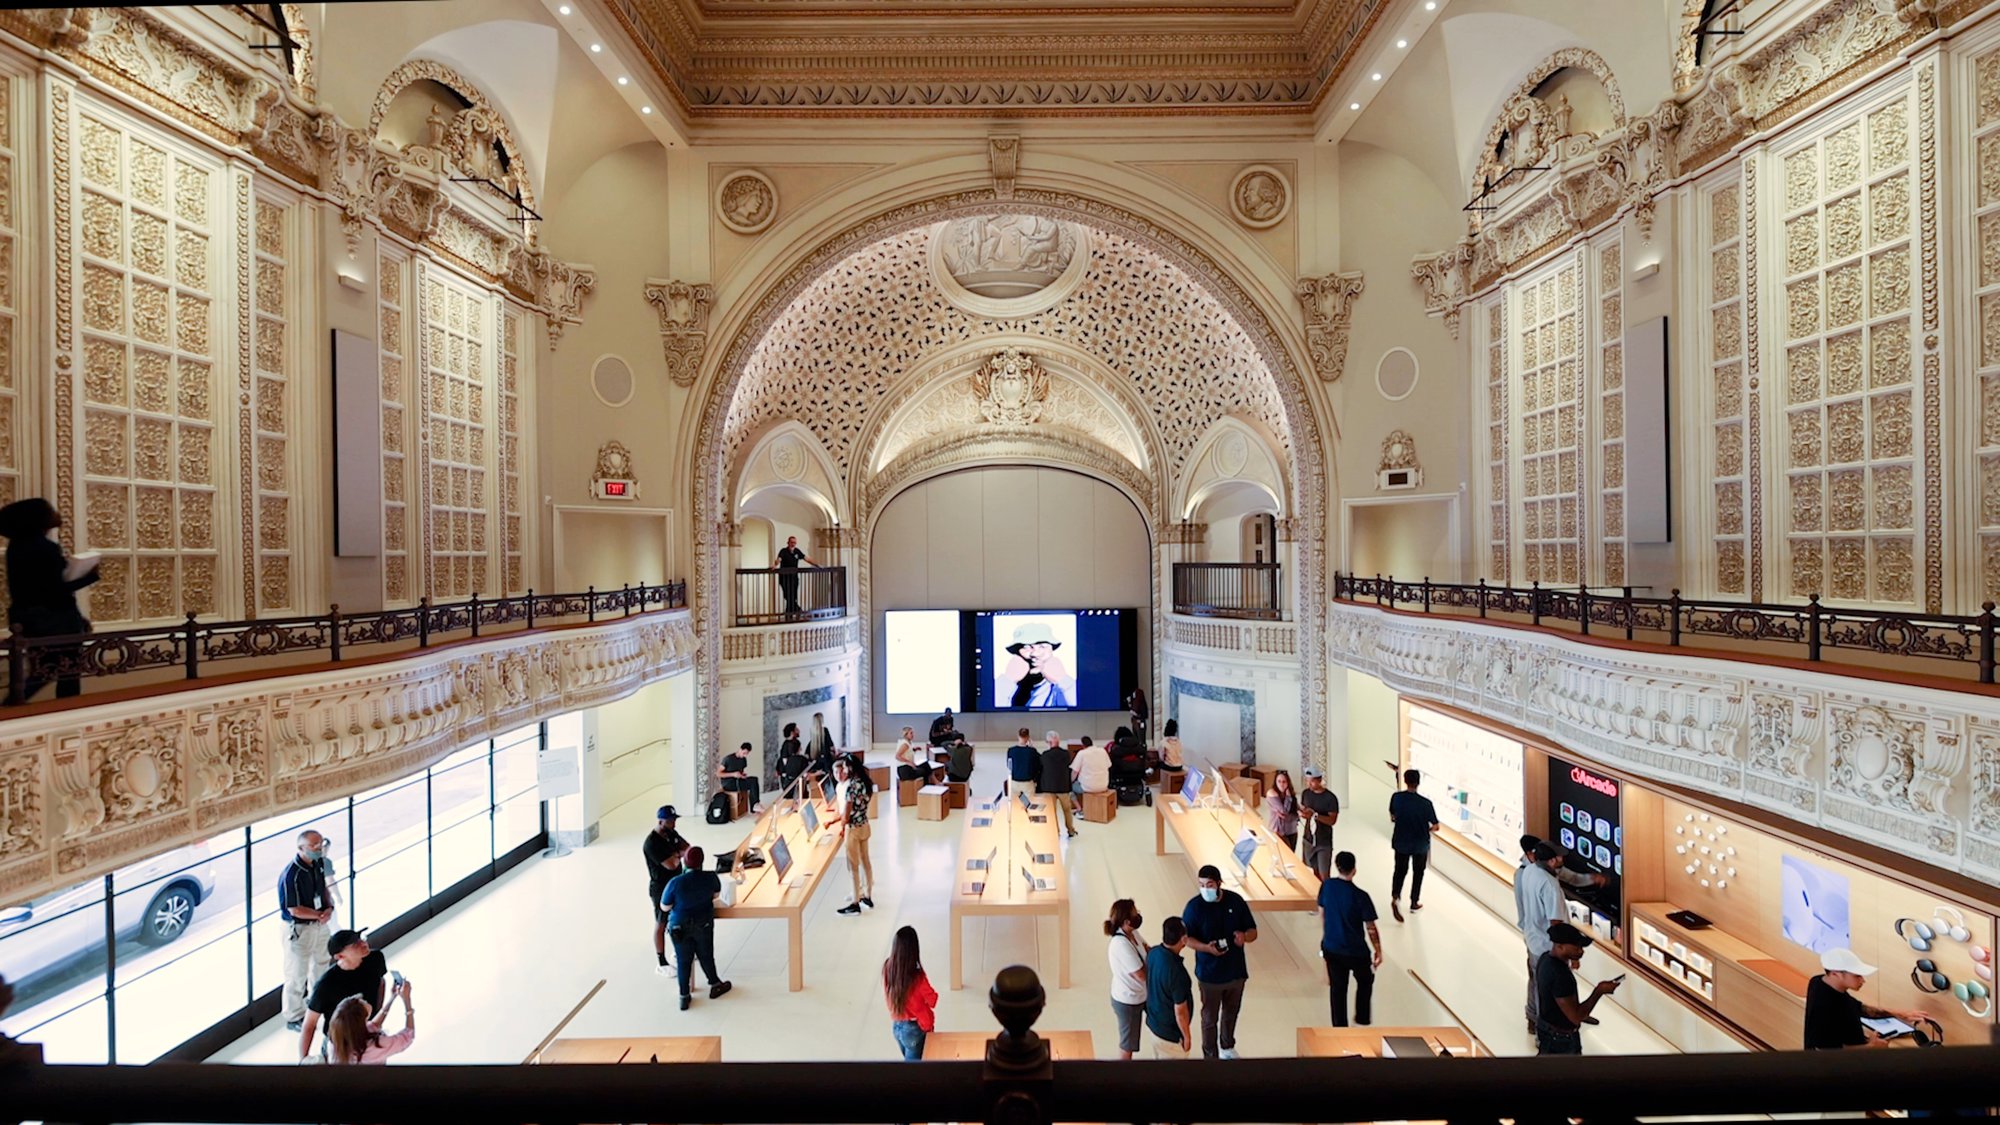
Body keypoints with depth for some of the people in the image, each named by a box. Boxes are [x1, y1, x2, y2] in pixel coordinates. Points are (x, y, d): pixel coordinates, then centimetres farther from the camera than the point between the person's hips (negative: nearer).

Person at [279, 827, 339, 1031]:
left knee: (321, 964, 24)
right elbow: (295, 910, -24)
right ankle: (294, 1018, 25)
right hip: (299, 929, -8)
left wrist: (329, 908, -9)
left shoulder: (319, 863, -4)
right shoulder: (291, 875, -27)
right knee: (297, 974, 7)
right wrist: (321, 914, -15)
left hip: (319, 925, 8)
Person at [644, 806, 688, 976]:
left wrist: (675, 854, -18)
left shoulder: (671, 833, 1)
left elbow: (687, 848, 1)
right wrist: (679, 854, -10)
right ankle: (661, 964, 16)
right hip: (661, 889, -8)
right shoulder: (651, 843, -26)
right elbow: (671, 864, -29)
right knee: (661, 925, 4)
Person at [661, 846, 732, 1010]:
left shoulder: (675, 882, -23)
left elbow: (664, 907, -10)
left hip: (680, 926, -1)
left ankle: (684, 997, 24)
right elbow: (716, 894, 4)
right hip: (703, 924, 1)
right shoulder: (710, 877, -17)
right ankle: (715, 985, 36)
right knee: (706, 956, 20)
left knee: (683, 961, 15)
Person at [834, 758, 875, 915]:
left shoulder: (849, 787, -24)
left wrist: (842, 826, 1)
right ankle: (867, 897, 30)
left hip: (853, 829, -8)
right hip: (864, 826, 8)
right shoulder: (860, 781, 1)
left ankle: (856, 904, 12)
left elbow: (846, 816, -19)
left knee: (854, 867, 3)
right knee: (865, 861, 18)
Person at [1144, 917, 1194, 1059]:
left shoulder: (1153, 952, -11)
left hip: (1153, 1022, 7)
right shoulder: (1177, 972, -36)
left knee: (1159, 1062, 27)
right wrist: (1187, 1036, -10)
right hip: (1170, 1032, -7)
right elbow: (1180, 1011, -25)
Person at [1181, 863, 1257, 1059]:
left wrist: (1244, 936, -26)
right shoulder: (1194, 906, -17)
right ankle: (1211, 1056, 28)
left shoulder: (1235, 900, -9)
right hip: (1209, 974, -3)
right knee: (1210, 1019, 9)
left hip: (1236, 971, 4)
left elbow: (1253, 931, -2)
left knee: (1231, 1013, 24)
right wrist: (1207, 947, -29)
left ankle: (1227, 1048, 48)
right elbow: (1187, 937, -10)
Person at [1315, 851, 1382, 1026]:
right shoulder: (1361, 896, -23)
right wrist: (1378, 950, 2)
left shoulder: (1326, 886, -9)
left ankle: (1340, 1028, 23)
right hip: (1356, 951, -3)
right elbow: (1371, 929, -15)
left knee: (1337, 987, 16)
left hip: (1331, 948, 3)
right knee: (1365, 982, 25)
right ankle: (1362, 1019, 36)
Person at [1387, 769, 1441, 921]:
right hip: (1420, 844, -2)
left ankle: (1395, 897, -9)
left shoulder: (1396, 797, -12)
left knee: (1400, 871, 14)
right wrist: (1427, 830, 8)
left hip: (1401, 842, 2)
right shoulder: (1425, 803, -22)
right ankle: (1414, 902, 30)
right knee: (1418, 872, 20)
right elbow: (1435, 827, -14)